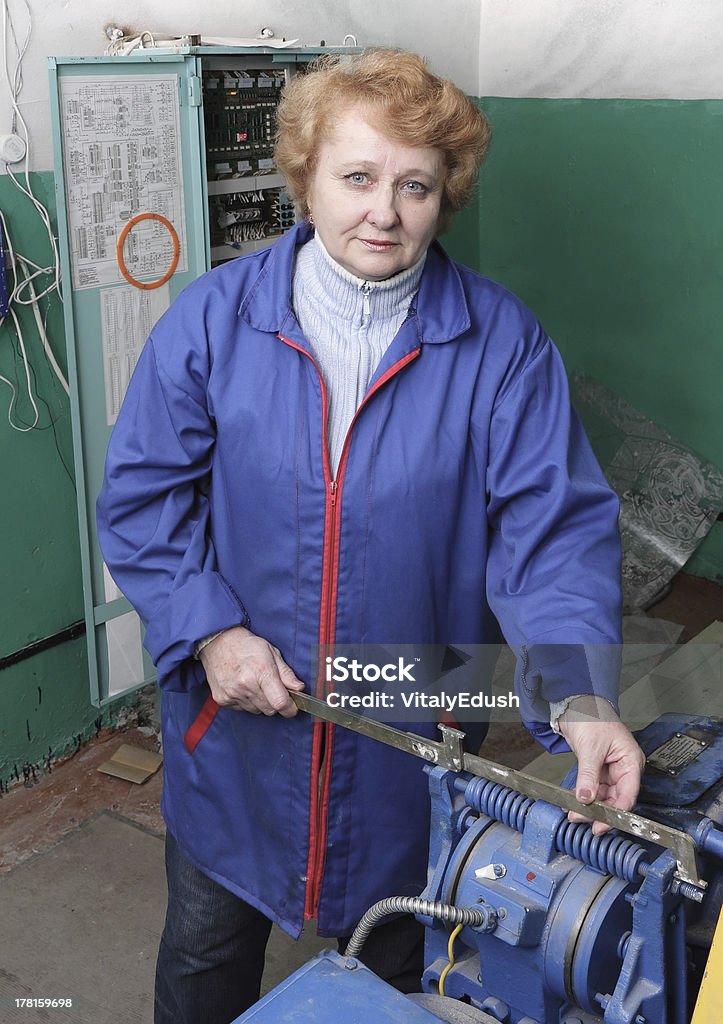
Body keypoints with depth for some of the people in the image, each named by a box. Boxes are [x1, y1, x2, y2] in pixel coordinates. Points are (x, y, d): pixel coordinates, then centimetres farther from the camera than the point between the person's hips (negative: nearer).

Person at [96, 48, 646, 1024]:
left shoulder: (502, 344, -12)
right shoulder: (213, 318, -10)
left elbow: (553, 529, -16)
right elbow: (143, 495, -6)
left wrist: (583, 698, -30)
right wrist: (211, 633, -17)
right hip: (234, 724, 1)